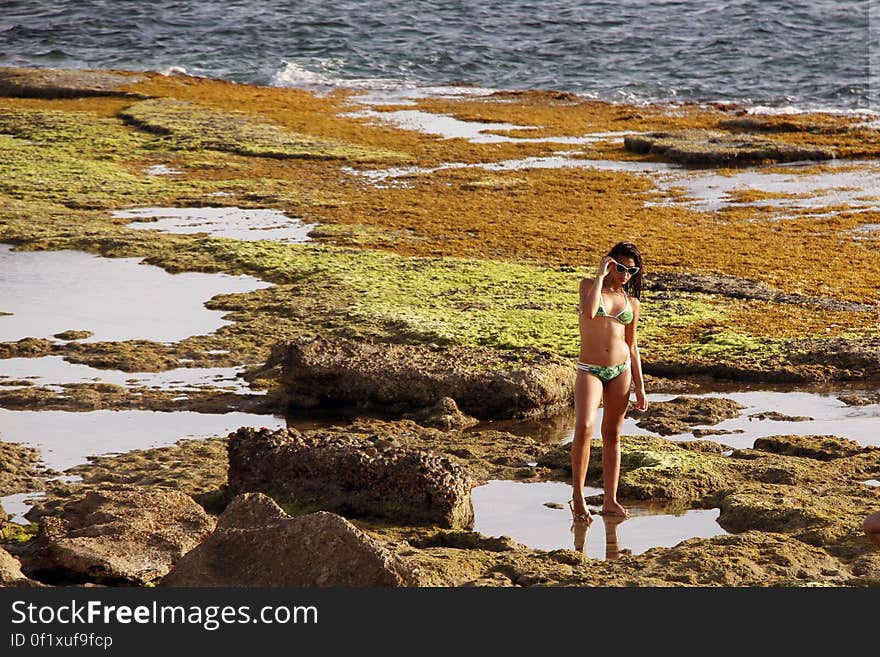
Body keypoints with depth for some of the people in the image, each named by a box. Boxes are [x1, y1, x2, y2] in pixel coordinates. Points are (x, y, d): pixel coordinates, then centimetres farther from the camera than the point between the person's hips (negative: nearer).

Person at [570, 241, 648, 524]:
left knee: (612, 435, 8)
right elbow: (589, 312, -22)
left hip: (621, 370, 4)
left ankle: (610, 501, 14)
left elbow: (632, 346, 13)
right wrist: (600, 276, -14)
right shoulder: (589, 285, 0)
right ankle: (578, 496, -11)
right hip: (590, 370, -4)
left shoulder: (631, 302, 8)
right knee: (584, 427, -21)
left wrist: (640, 387, 10)